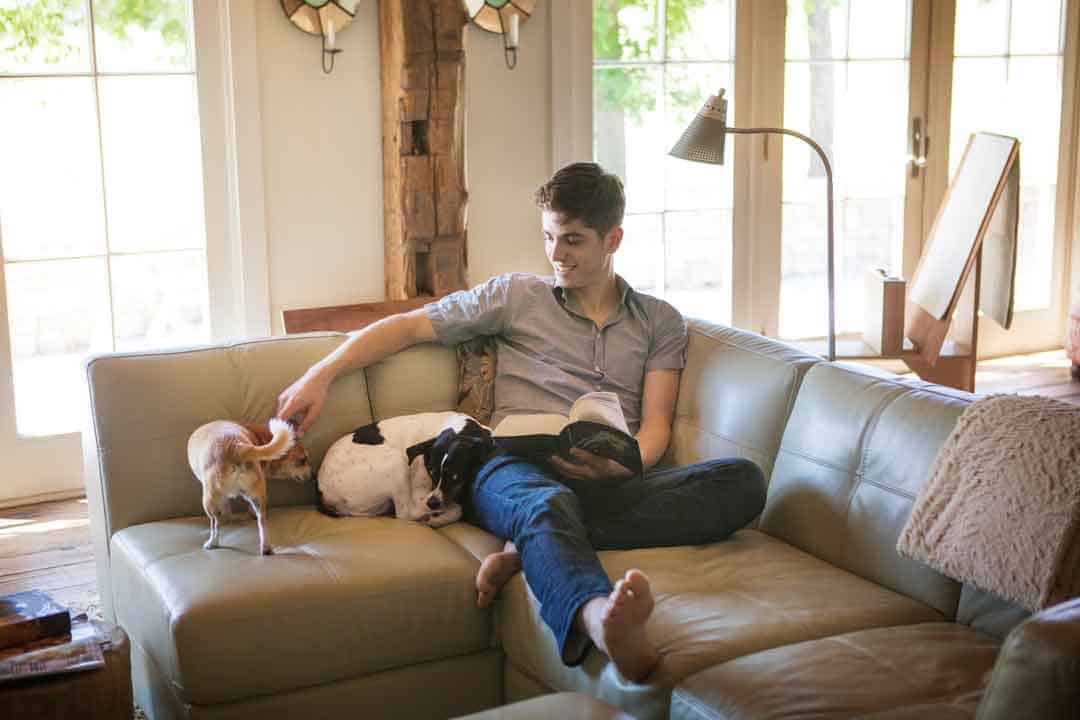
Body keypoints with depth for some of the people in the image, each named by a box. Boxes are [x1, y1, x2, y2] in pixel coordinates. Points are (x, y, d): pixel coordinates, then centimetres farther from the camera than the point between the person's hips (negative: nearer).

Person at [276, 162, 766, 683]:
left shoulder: (660, 322, 24)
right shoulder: (515, 297, 22)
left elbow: (655, 426, 14)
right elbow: (406, 327, 19)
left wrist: (620, 464, -10)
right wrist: (321, 374, 6)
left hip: (606, 483, 2)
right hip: (517, 468, -1)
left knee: (744, 480, -26)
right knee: (549, 503, -40)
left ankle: (533, 548, -37)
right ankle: (601, 621, -74)